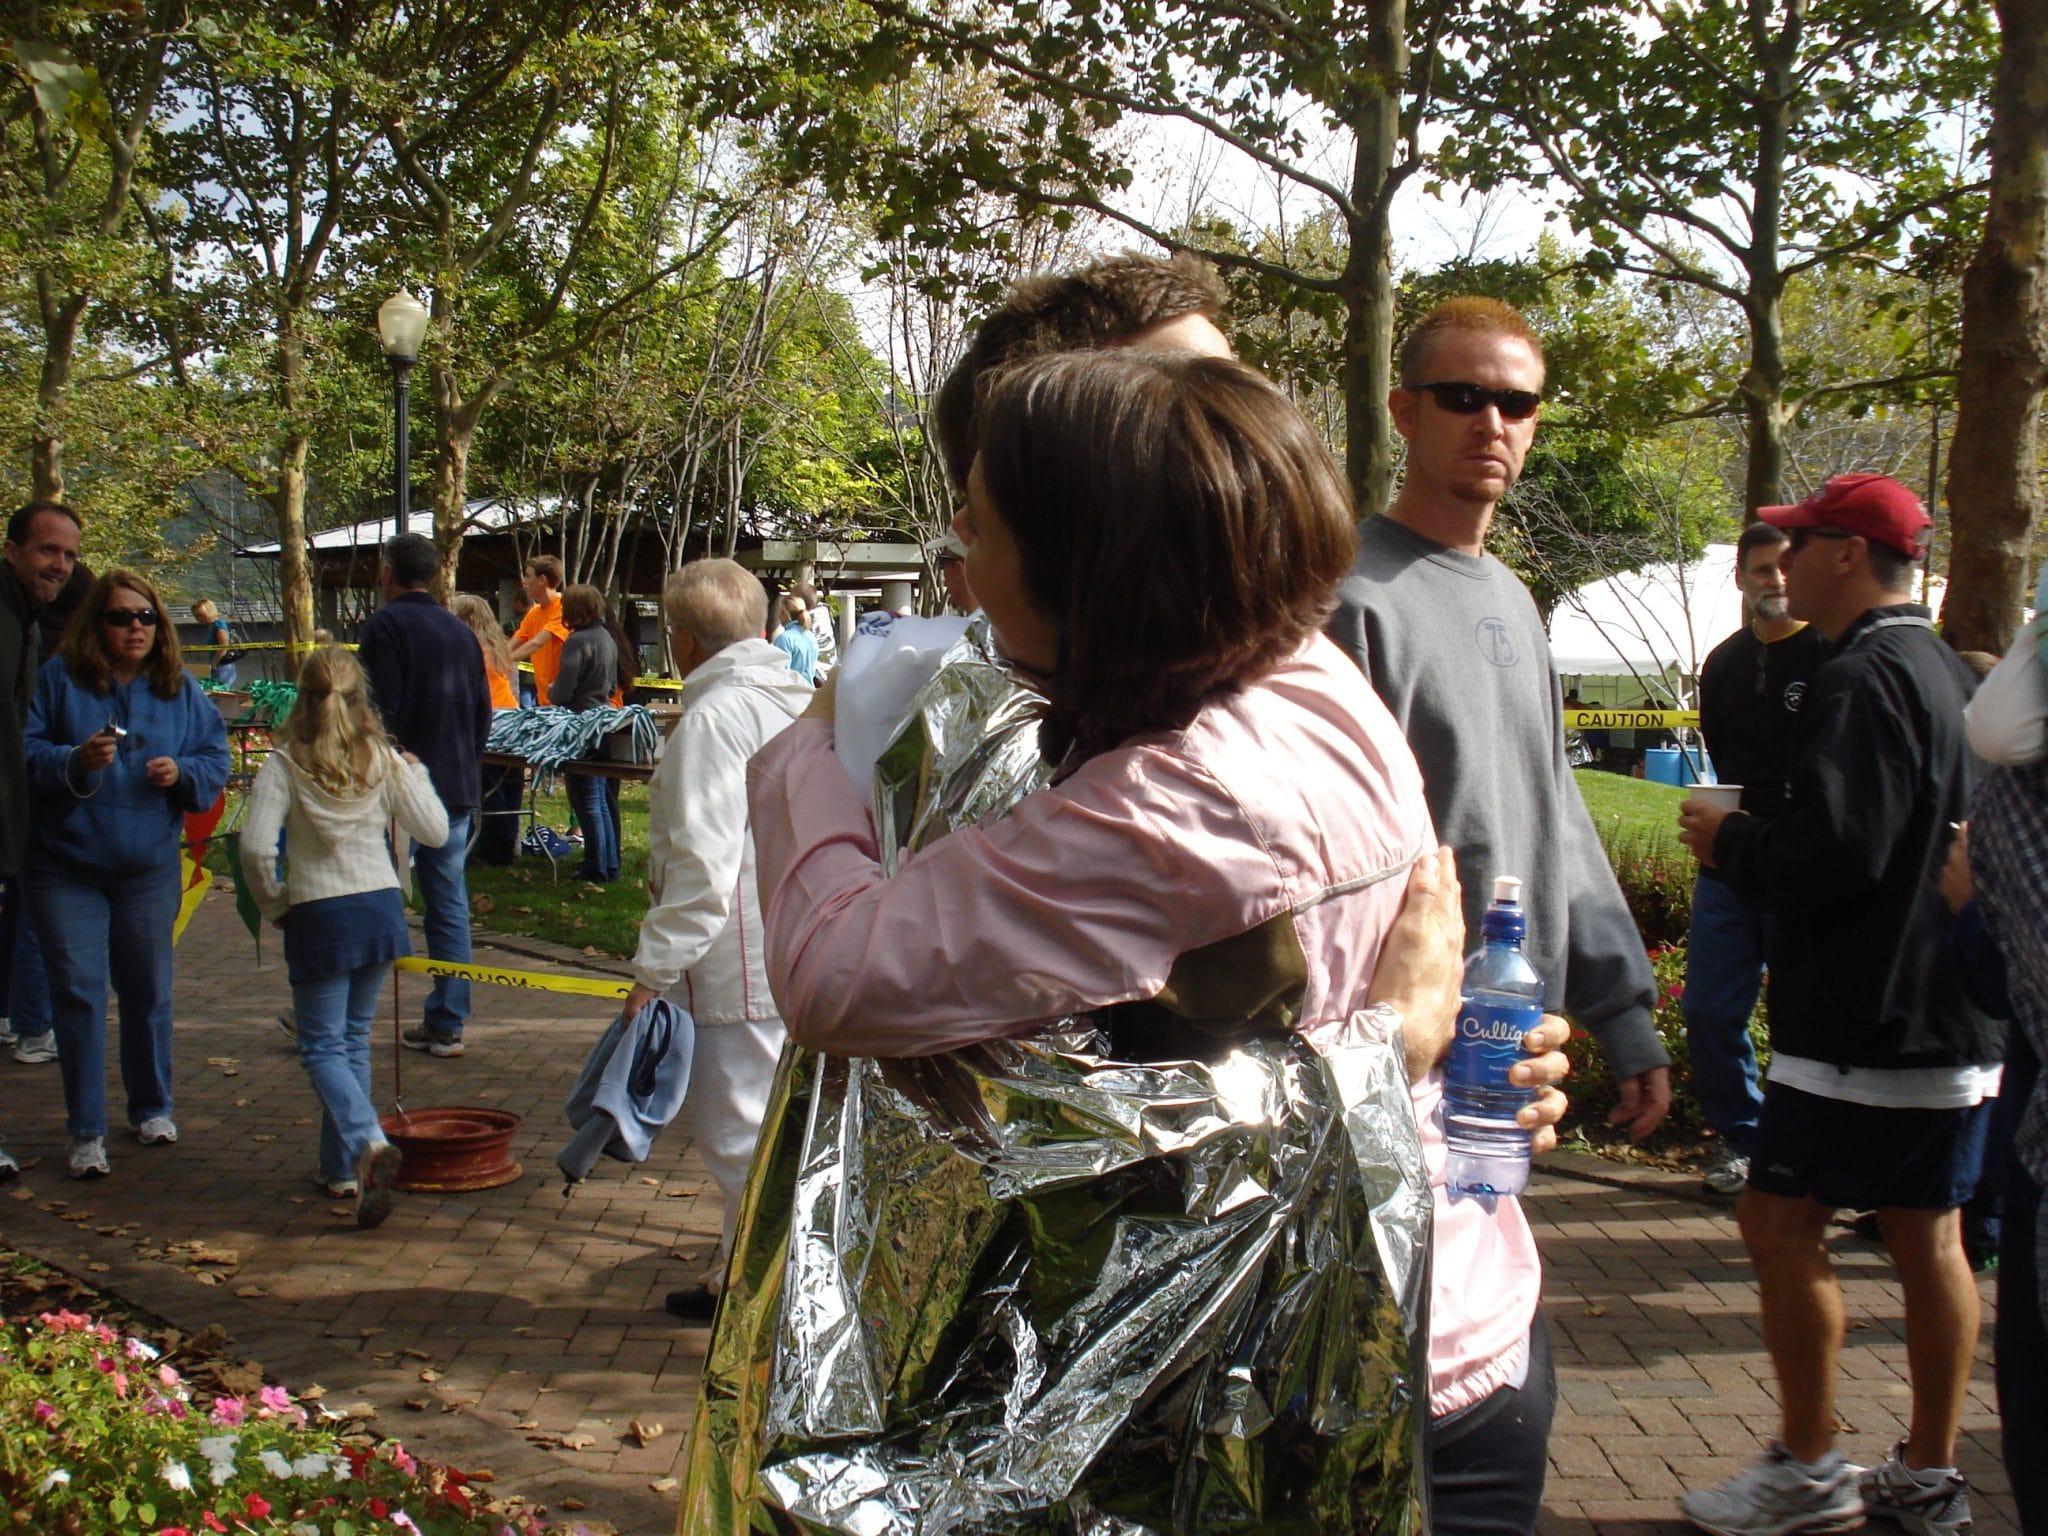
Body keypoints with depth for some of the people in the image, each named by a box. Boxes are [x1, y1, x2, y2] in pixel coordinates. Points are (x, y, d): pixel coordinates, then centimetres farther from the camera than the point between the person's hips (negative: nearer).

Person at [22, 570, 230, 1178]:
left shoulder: (180, 689, 5)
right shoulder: (57, 678, -4)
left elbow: (215, 760, 7)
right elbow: (24, 753, -7)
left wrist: (182, 772, -13)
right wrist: (76, 760, -24)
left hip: (149, 870, 3)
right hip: (65, 870, -2)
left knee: (148, 991, 12)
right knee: (78, 992, -4)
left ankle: (152, 1108, 30)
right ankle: (86, 1132, 3)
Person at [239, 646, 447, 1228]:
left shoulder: (285, 765, -9)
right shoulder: (384, 760, 0)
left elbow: (256, 845, -17)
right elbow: (435, 832, 1)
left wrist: (273, 903, 0)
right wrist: (417, 775, 17)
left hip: (318, 916, -4)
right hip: (380, 910, 4)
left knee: (322, 1046, 3)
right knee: (353, 1038, 16)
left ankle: (368, 1143, -22)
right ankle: (340, 1169, 21)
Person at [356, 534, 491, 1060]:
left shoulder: (387, 624, -8)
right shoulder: (461, 632, 13)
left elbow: (381, 710, -16)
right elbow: (483, 714, 17)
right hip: (456, 789, 6)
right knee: (449, 903, 7)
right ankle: (446, 1024, 10)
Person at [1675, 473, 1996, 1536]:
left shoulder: (1863, 679, -17)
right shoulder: (1956, 675, 14)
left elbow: (1833, 853, -26)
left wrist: (1730, 841, -7)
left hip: (1865, 1021, -9)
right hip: (1956, 1018, 10)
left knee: (1780, 1219, 0)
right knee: (1928, 1238, 13)